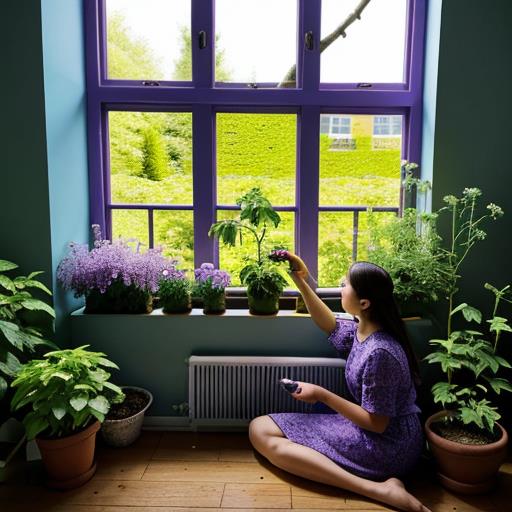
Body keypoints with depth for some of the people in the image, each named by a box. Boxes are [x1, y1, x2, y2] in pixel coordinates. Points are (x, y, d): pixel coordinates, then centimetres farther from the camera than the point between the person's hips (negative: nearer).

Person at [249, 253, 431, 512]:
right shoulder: (361, 330, 1)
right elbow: (331, 325, 20)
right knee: (259, 427, 0)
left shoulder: (379, 353, -26)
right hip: (371, 428, 9)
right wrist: (300, 282, 13)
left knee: (262, 433, -16)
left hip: (388, 446, -9)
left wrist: (322, 395, -17)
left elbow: (376, 423, -21)